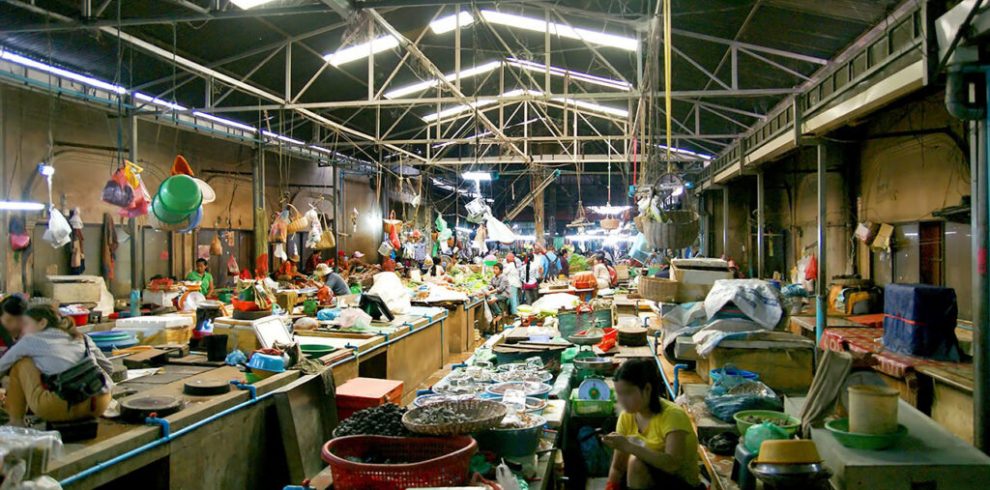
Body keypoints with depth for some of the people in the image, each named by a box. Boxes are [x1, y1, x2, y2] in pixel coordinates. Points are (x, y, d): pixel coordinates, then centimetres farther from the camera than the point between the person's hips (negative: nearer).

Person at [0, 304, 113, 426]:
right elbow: (108, 368, 32)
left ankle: (16, 420, 22)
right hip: (98, 404, 5)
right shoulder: (82, 338, 23)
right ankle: (83, 417, 27)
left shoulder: (31, 340, 14)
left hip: (62, 406, -4)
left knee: (21, 361, 19)